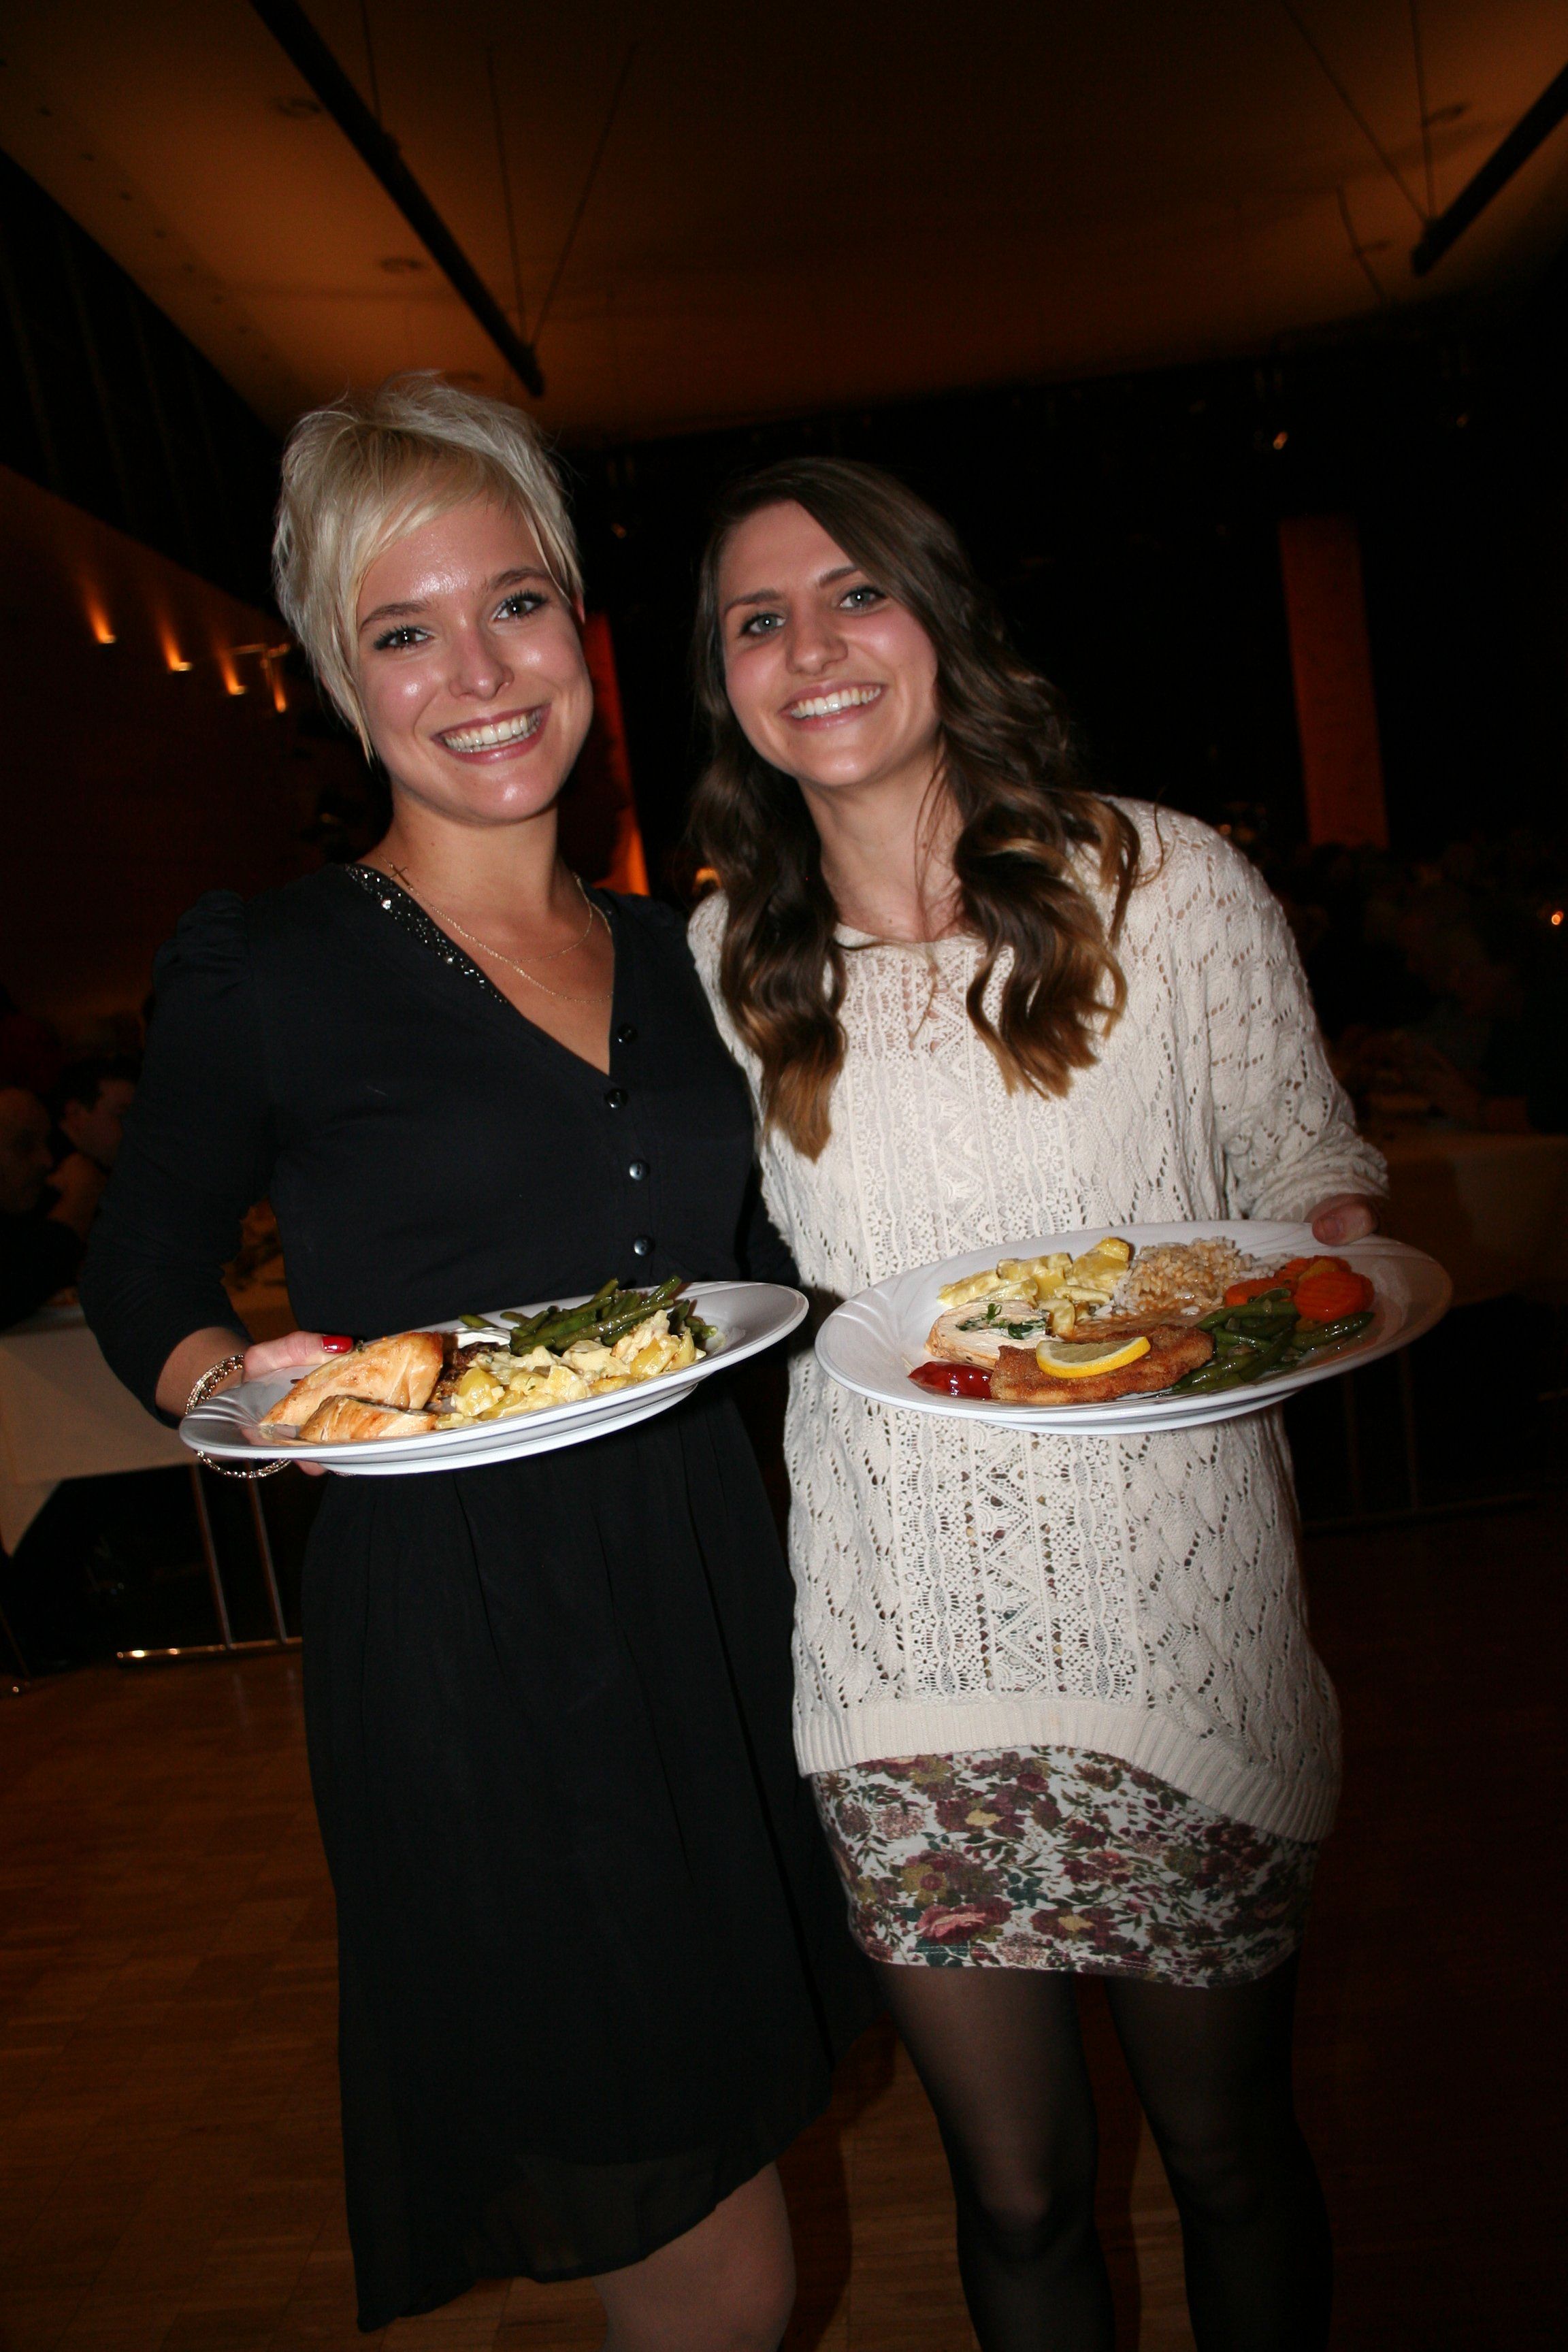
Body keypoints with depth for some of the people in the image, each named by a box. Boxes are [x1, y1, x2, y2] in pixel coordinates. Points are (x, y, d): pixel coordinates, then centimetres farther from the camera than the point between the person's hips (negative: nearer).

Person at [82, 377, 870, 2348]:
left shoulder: (670, 957, 8)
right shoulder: (262, 973, -7)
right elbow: (138, 1286, 3)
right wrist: (250, 1382, -17)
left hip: (708, 1599, 6)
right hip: (461, 1645, -5)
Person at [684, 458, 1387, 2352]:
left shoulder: (1166, 883, -4)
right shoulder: (726, 965, 3)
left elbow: (1303, 1164, 4)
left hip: (1171, 1606, -1)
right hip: (902, 1634, 2)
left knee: (1227, 2145, 20)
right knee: (1014, 2187, 18)